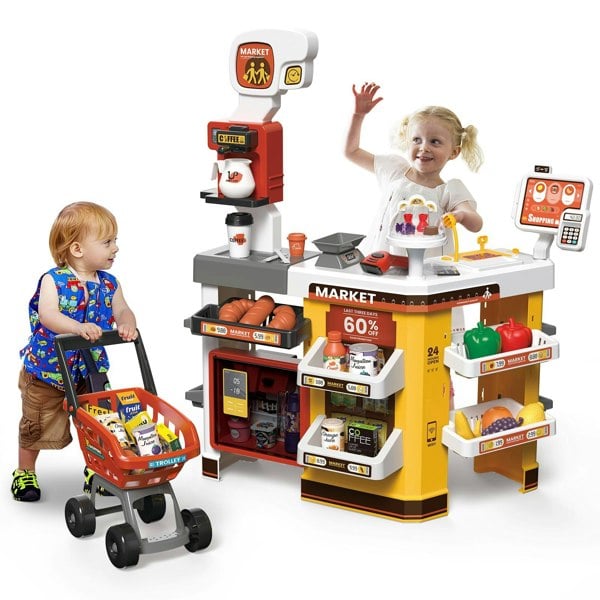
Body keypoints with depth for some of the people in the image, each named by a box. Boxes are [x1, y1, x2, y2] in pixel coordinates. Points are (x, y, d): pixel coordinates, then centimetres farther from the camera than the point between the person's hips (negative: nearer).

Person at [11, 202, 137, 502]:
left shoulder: (109, 284, -3)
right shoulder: (53, 280, -19)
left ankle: (96, 470, 32)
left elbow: (123, 311, -3)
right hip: (47, 373, -4)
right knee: (37, 426, 10)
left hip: (91, 371, 4)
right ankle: (24, 473, 32)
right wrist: (79, 328, -48)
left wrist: (127, 325, -28)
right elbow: (47, 315, -33)